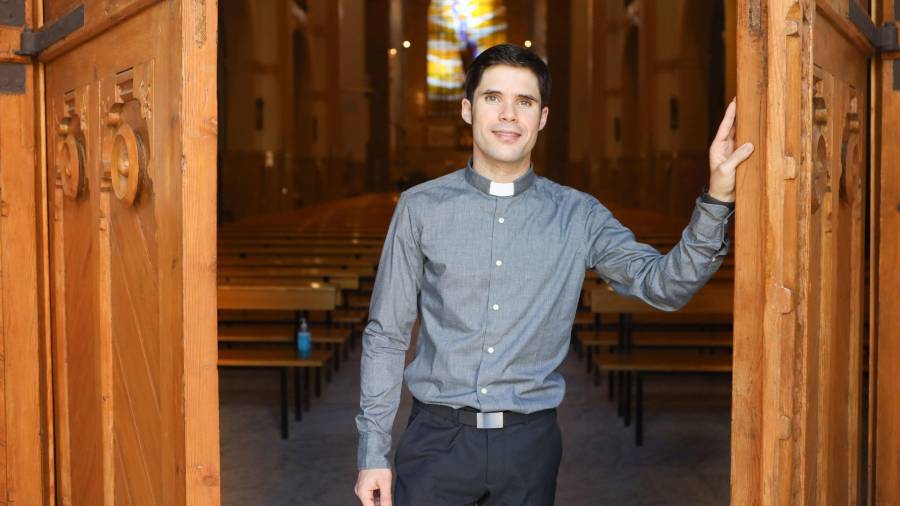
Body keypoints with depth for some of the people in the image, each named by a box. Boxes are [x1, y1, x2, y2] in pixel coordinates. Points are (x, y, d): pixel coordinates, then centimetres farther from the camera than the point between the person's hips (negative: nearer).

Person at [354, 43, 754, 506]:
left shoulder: (578, 216, 2)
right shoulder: (421, 208, -1)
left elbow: (665, 285, -7)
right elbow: (385, 334, 2)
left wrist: (717, 200, -21)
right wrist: (372, 453, 0)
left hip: (529, 440, 1)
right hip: (438, 438, -1)